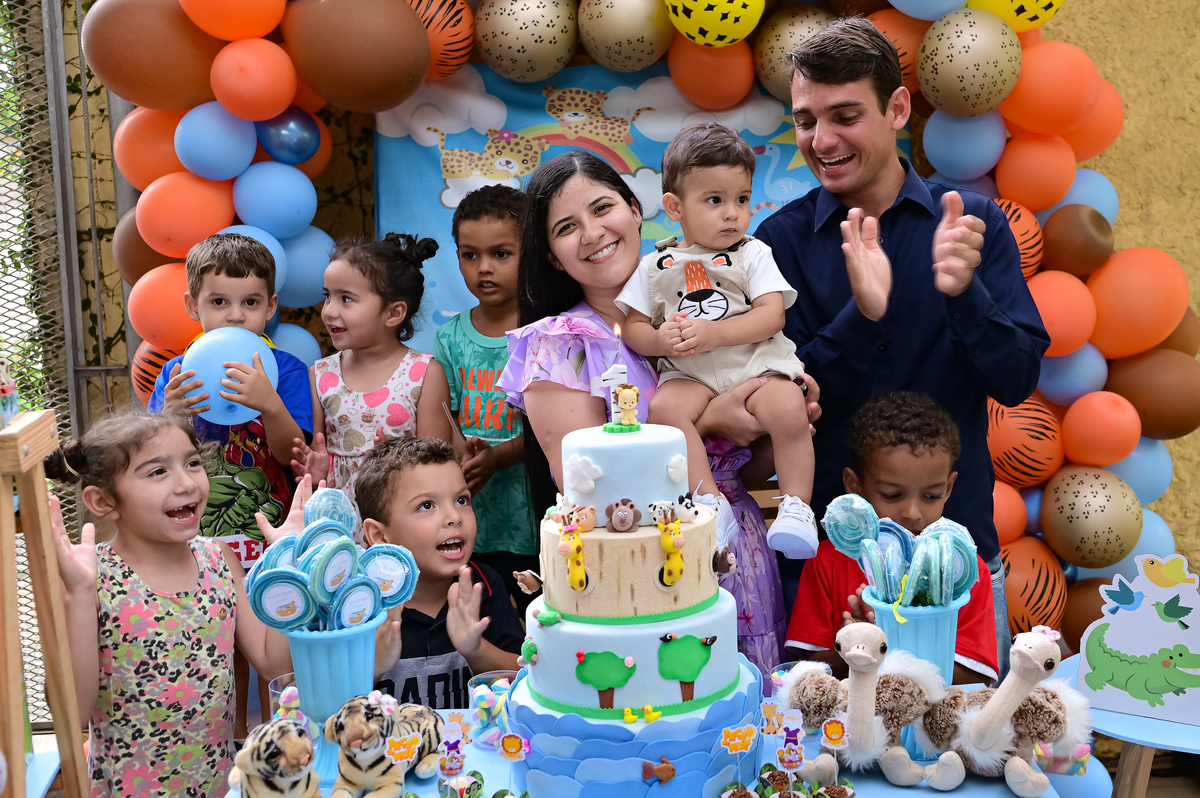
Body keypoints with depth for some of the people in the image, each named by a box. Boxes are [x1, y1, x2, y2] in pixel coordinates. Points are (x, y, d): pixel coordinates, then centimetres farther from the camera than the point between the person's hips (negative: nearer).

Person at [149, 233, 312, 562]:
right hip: (193, 532, 2)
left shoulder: (285, 368, -1)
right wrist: (169, 415, -20)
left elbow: (291, 456, -10)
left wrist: (271, 405, -28)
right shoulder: (175, 373, 5)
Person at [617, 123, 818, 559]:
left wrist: (714, 333, -18)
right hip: (690, 374, 1)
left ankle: (796, 505, -16)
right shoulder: (657, 265, 13)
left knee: (789, 410, -30)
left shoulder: (753, 254, 10)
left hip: (757, 363, -1)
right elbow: (633, 327, 11)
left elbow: (772, 315, -3)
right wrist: (661, 340, -13)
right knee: (664, 408, -30)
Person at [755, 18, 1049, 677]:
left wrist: (964, 289, -25)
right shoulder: (781, 239, -6)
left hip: (958, 531, 2)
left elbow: (1017, 381, -8)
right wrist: (862, 313, -28)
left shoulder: (974, 223, -2)